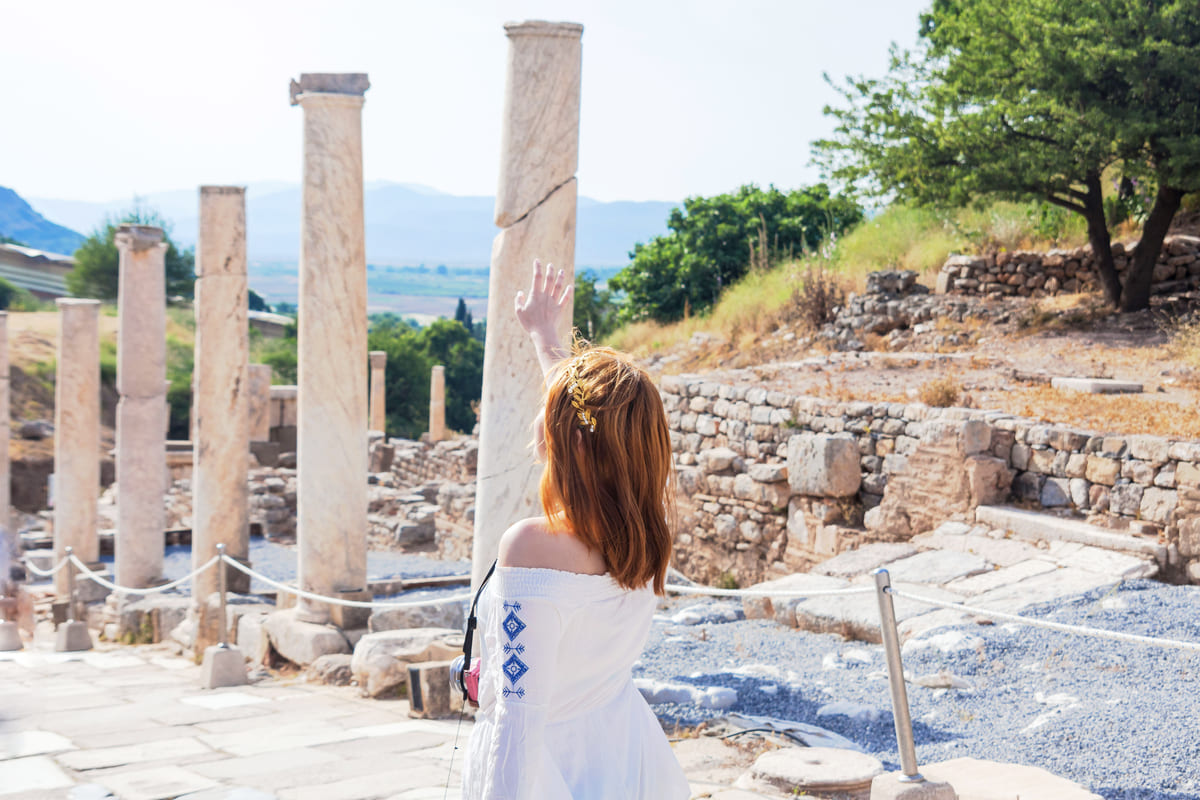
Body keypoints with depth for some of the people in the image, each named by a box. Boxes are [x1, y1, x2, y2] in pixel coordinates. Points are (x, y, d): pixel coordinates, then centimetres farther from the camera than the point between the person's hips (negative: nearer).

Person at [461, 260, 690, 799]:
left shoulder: (532, 548, -27)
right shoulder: (646, 527, -7)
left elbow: (520, 715, -28)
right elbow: (591, 415, 13)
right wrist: (543, 334, 27)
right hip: (626, 754, 6)